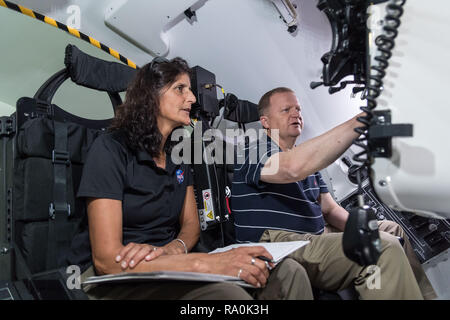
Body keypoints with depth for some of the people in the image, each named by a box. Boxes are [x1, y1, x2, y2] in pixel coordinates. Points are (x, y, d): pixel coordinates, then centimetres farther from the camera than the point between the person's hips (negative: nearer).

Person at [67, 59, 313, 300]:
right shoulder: (110, 148, -12)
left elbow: (190, 224, 10)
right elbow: (107, 259, -20)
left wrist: (171, 250, -15)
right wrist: (206, 262, -30)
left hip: (166, 264, 6)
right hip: (111, 278, -6)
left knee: (287, 273, -16)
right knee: (225, 294, -36)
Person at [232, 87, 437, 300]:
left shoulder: (308, 161, 20)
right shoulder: (254, 152, -10)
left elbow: (329, 208, 19)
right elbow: (293, 168, -33)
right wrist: (358, 123, -35)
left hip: (315, 237, 10)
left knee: (391, 230, 18)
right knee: (383, 247, -25)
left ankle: (427, 295, 31)